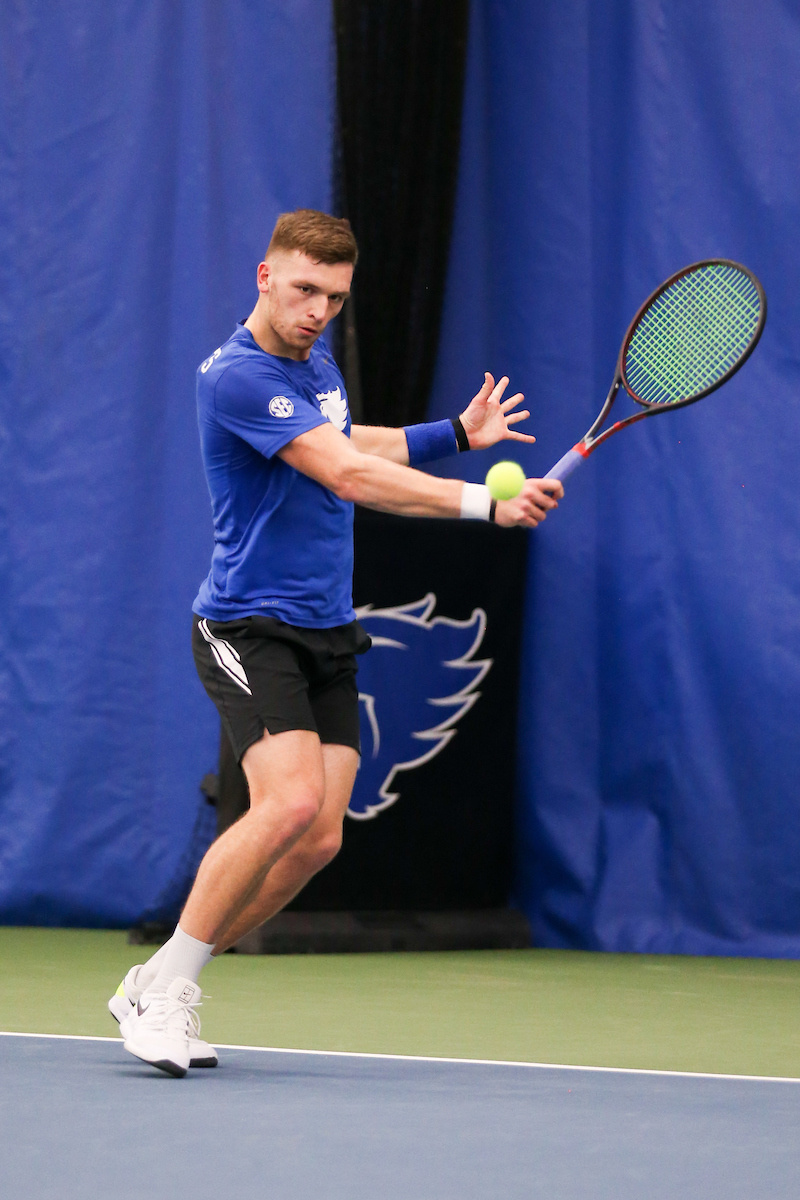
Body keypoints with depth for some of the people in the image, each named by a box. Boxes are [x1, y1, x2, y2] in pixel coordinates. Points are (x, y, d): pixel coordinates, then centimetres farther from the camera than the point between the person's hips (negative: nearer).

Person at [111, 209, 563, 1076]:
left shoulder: (315, 358, 11)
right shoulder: (237, 376, -18)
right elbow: (349, 477, -27)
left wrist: (456, 434, 21)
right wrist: (486, 505, -33)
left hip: (326, 632, 8)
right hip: (249, 628, -8)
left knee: (318, 838, -2)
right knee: (291, 803, -26)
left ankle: (161, 985, 11)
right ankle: (166, 988, -12)